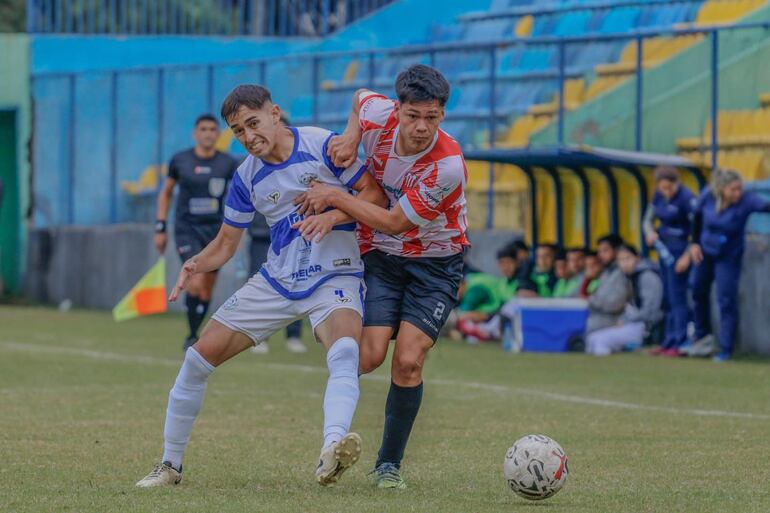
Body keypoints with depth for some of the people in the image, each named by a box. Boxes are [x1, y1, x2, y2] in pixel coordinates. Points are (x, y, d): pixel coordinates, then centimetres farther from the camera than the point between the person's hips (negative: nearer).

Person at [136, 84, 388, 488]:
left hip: (335, 278, -5)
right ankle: (170, 465, 14)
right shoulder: (247, 178, 2)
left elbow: (376, 193, -7)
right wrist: (198, 264, -12)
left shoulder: (323, 146, -10)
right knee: (200, 355, -1)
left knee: (346, 351, -36)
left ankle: (331, 454, -57)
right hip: (276, 282, 5)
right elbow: (226, 243, 10)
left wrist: (332, 216, -24)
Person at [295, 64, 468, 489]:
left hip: (435, 262, -3)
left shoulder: (447, 164, -28)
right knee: (371, 354, -15)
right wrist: (351, 136, -6)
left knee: (409, 361, -15)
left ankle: (389, 464, 4)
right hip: (381, 256, 3)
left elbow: (394, 223, -21)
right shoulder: (379, 116, -16)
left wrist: (334, 197, -17)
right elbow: (360, 96, 12)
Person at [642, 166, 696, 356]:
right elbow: (648, 220, 17)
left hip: (680, 249, -8)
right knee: (667, 297, 11)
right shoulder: (658, 195, 6)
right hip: (665, 248, 8)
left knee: (677, 296, -10)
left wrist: (687, 256, -21)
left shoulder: (686, 197, -18)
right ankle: (668, 342, 17)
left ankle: (680, 343, -10)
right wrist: (650, 232, -6)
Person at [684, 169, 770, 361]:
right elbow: (697, 216, -2)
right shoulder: (708, 196, -20)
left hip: (729, 257, -4)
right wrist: (695, 243, 0)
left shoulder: (746, 201, -28)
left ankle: (726, 349, 2)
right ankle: (703, 335, 42)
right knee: (699, 291, 19)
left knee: (726, 301, -9)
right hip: (705, 252, 4)